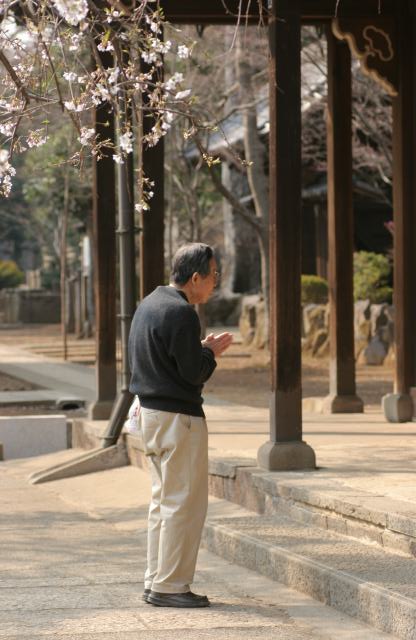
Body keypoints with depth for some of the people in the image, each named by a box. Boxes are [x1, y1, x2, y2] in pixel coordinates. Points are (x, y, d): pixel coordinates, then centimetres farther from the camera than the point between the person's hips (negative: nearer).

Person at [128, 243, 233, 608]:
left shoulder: (149, 304, 13)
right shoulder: (181, 313, -18)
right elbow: (193, 373, -19)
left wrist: (202, 350, 13)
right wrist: (210, 354, 0)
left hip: (151, 411, 10)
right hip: (178, 416, -10)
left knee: (163, 499, 16)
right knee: (184, 502, -5)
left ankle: (156, 580, 20)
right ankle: (169, 585, -3)